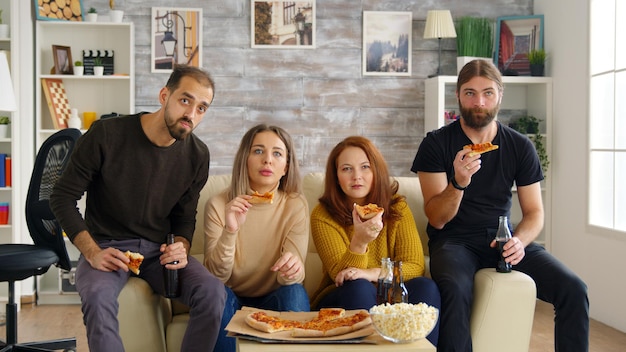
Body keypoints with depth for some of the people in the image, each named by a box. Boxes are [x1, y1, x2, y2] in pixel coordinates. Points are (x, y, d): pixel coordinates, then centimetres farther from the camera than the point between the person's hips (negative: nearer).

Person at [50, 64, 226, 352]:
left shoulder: (197, 155, -1)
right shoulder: (106, 134, -12)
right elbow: (62, 197, -5)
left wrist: (181, 248, -12)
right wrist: (92, 252, -17)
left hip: (158, 250, 3)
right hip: (106, 246, -3)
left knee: (212, 292, -25)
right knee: (98, 295, -37)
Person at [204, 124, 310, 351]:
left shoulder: (296, 205, -7)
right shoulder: (219, 205, -9)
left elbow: (290, 276, -15)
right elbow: (215, 276, -15)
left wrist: (292, 269, -40)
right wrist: (230, 231, -33)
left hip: (274, 302, 0)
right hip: (232, 301, 0)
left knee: (294, 292, -30)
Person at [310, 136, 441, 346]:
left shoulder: (397, 207, 0)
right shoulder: (323, 216, -7)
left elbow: (415, 266, -8)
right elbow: (342, 276, -14)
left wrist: (371, 273, -27)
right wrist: (359, 242, -35)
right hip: (342, 300, -2)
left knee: (425, 286, -27)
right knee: (359, 288, -34)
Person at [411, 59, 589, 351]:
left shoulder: (520, 147, 4)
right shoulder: (436, 144, -5)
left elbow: (534, 212, 6)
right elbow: (437, 219, -9)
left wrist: (519, 240, -16)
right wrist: (459, 182, -28)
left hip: (501, 239, 3)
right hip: (453, 240, -3)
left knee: (573, 290, -17)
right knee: (455, 289, -36)